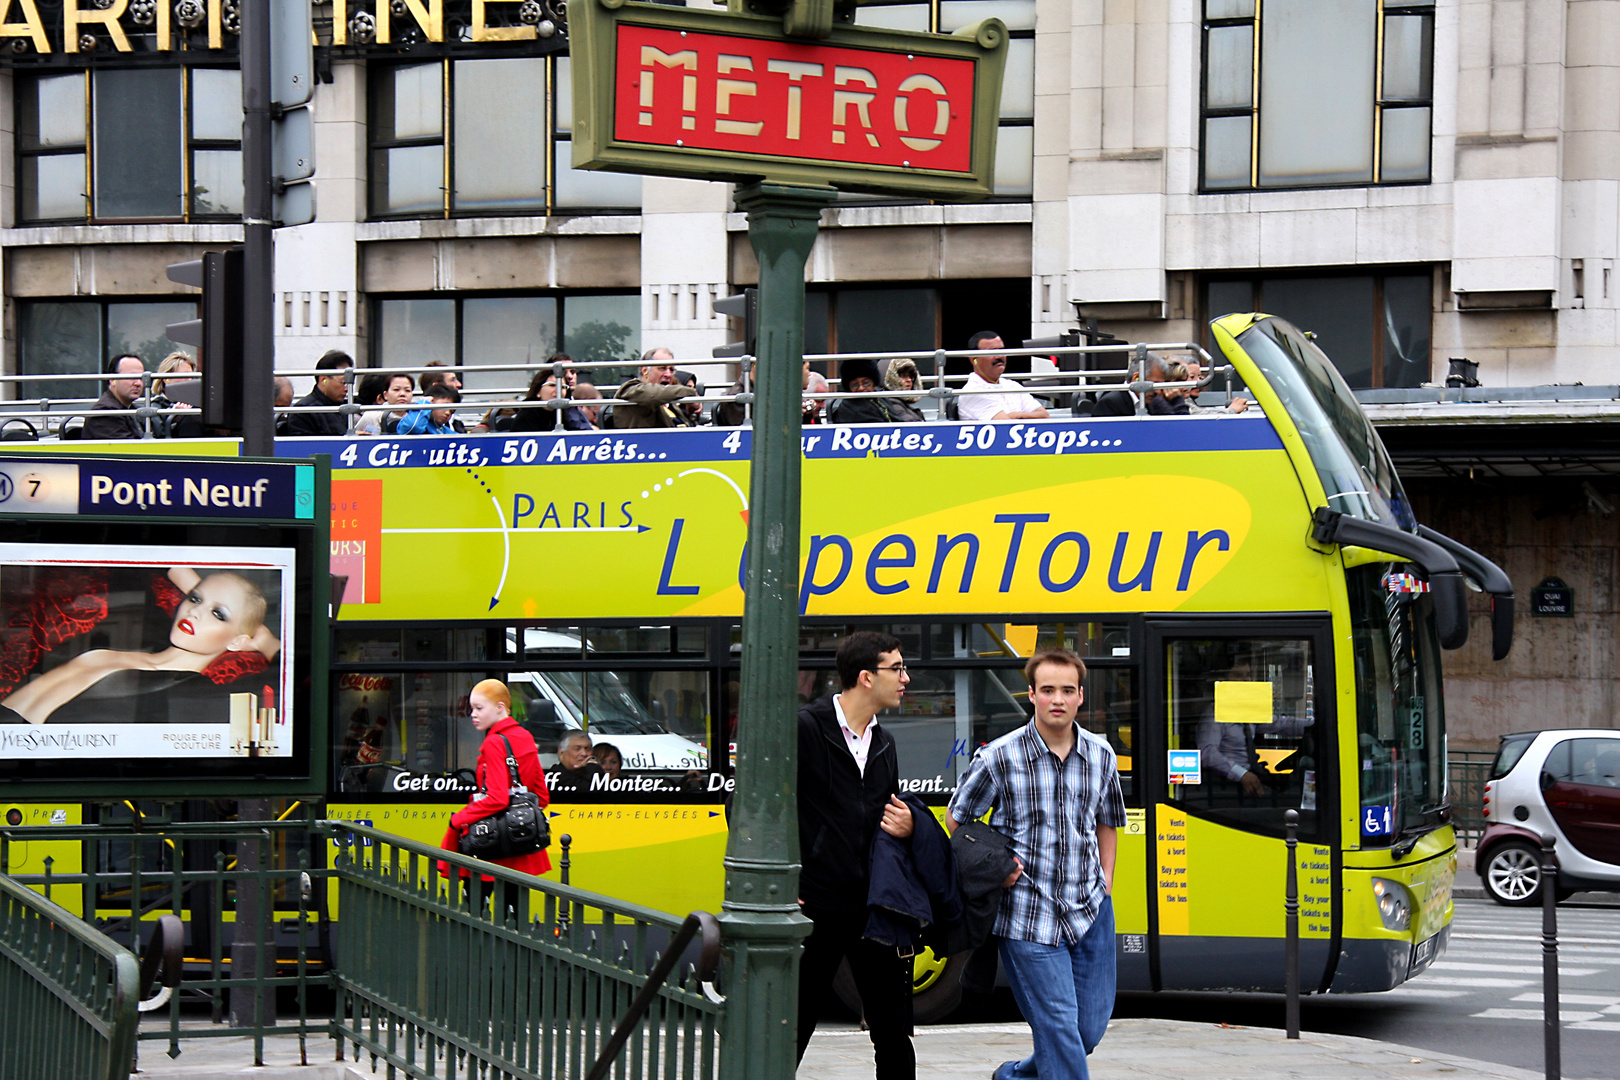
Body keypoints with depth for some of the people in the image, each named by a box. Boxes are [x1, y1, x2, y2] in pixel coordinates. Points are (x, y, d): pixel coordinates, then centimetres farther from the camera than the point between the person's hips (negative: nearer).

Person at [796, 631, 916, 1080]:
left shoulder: (883, 743, 14)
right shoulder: (804, 728, -10)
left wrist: (905, 827, 0)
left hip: (874, 908, 6)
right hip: (816, 908, -6)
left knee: (894, 1035, 7)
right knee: (791, 1032, 2)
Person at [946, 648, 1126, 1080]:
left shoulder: (1101, 756, 5)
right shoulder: (999, 758, -7)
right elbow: (956, 818, 6)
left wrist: (1105, 884, 13)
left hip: (1090, 911, 5)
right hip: (1029, 917, -5)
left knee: (1091, 1029, 9)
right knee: (1058, 1026, -9)